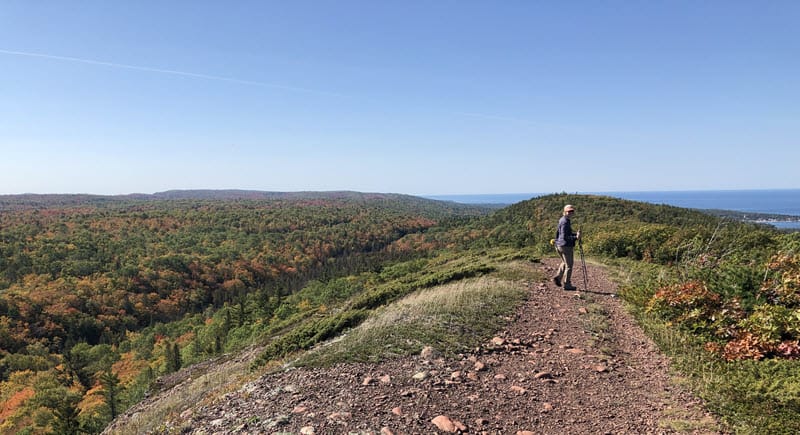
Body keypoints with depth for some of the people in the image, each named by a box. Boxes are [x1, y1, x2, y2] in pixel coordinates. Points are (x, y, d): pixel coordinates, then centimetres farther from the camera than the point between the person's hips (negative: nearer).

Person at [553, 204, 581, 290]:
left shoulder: (562, 220, 12)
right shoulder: (565, 222, -18)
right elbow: (564, 237, -23)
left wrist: (576, 234, 9)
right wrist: (576, 238, -28)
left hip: (559, 245, 9)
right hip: (566, 246, -9)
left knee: (564, 262, 25)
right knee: (569, 265, 2)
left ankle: (557, 277, 16)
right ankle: (567, 284, 10)